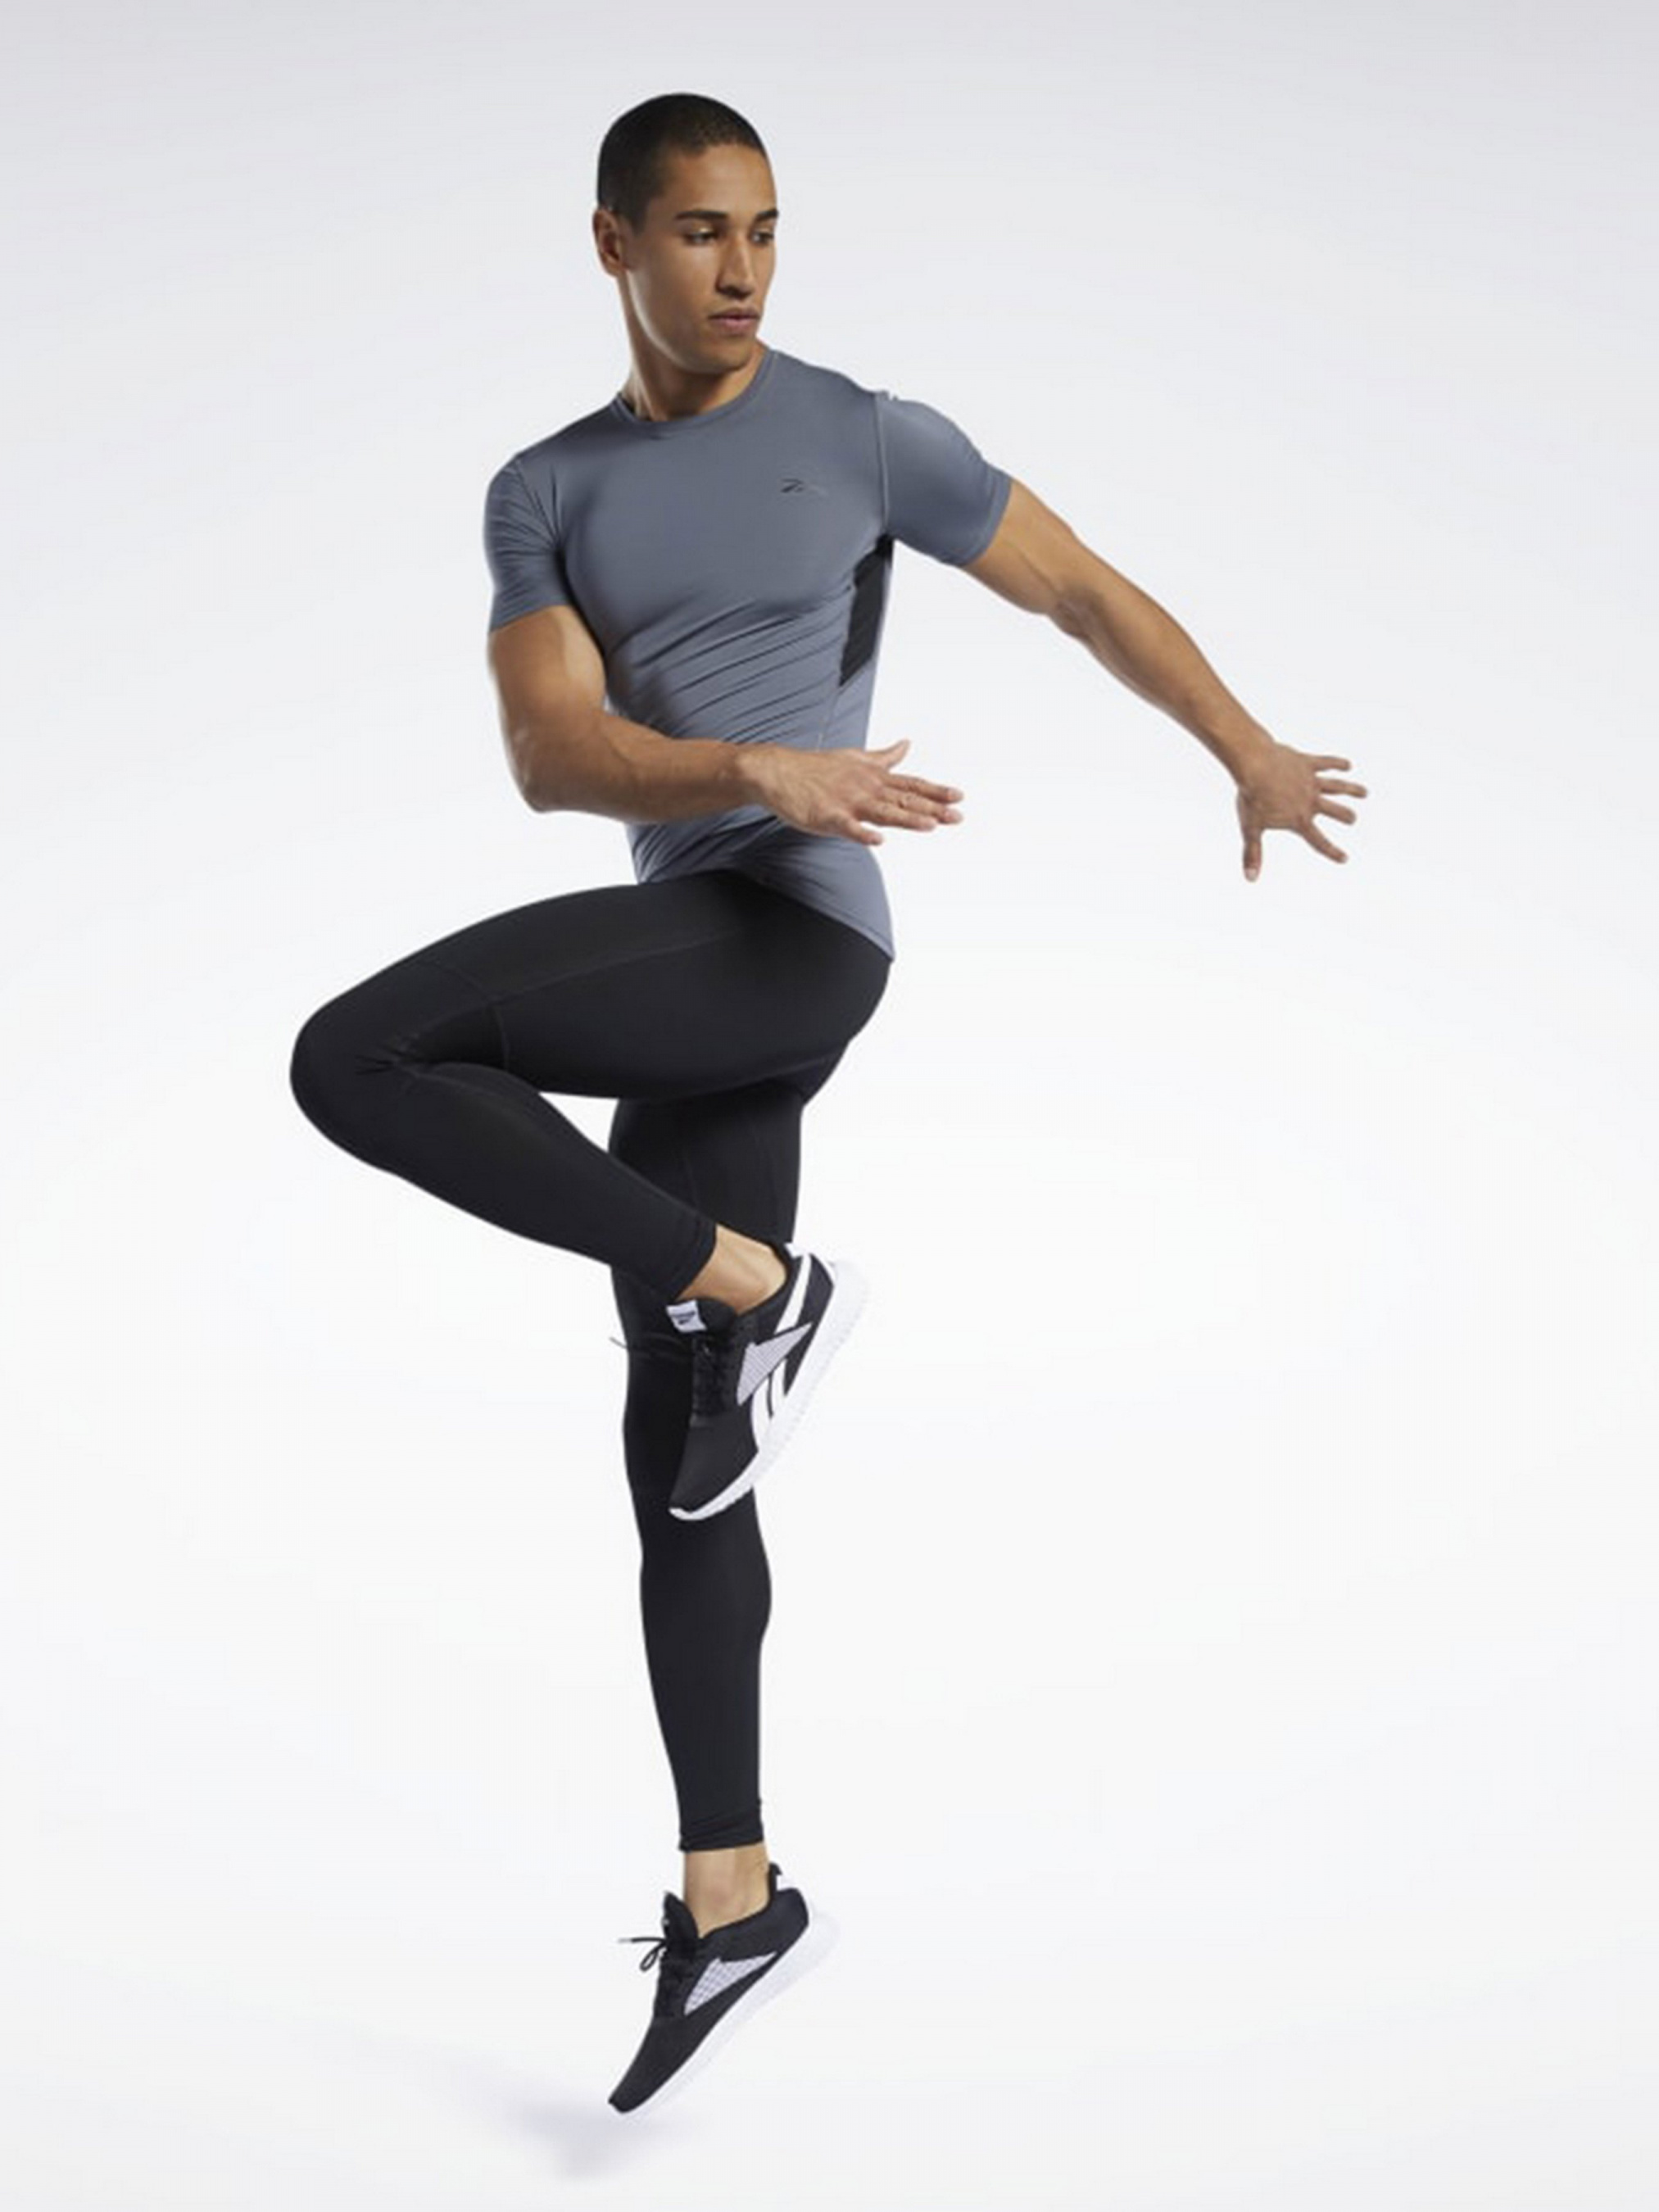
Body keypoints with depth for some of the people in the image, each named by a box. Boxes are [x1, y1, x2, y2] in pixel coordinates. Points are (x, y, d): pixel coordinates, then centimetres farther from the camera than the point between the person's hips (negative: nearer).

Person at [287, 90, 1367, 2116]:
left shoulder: (866, 436, 5)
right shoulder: (544, 496, 14)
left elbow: (1089, 590, 13)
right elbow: (550, 759, -1)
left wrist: (1252, 757, 7)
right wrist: (757, 771, -19)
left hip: (785, 940, -6)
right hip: (691, 982, 6)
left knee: (356, 1063, -22)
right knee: (677, 1455, 6)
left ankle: (753, 1285, -10)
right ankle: (734, 1902, 15)